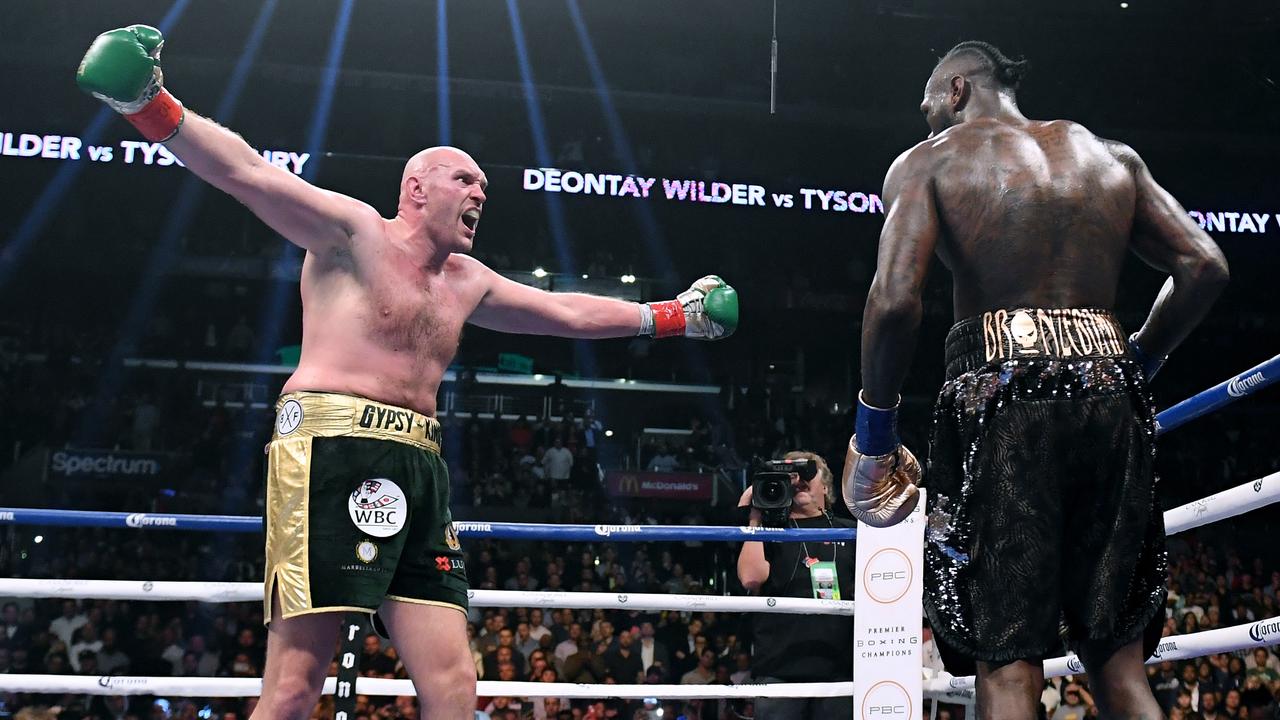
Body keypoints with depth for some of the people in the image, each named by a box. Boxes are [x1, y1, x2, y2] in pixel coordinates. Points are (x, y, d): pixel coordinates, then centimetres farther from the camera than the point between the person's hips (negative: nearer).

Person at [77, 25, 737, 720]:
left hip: (418, 466, 8)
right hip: (332, 449, -7)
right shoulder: (354, 231, 4)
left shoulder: (468, 283, 25)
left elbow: (567, 311, 37)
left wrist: (672, 317, 40)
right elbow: (248, 174, -9)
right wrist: (151, 106, -23)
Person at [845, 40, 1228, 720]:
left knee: (1007, 662, -3)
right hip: (1110, 394, 4)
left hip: (1002, 390, -4)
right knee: (1117, 658, 11)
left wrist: (874, 421, 1)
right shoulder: (1111, 157, 19)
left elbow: (895, 299, -9)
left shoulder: (929, 161, 6)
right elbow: (1205, 267, 8)